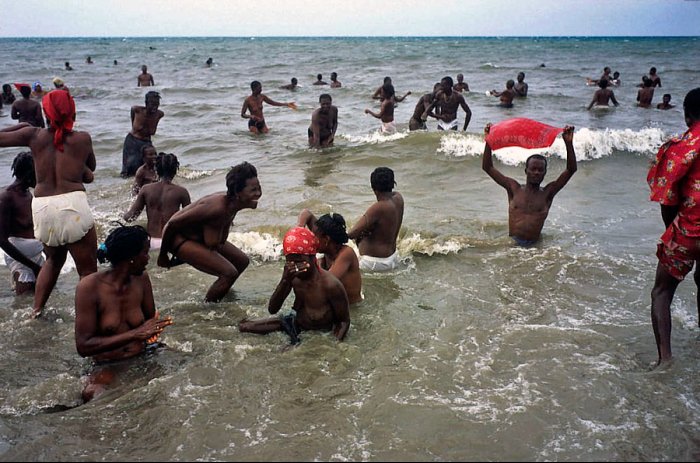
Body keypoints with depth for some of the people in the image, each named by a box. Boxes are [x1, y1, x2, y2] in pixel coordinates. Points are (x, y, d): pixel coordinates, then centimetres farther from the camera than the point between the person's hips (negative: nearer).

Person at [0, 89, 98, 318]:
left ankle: (36, 310, 30)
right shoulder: (82, 138, 2)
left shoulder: (34, 135, 4)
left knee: (53, 259, 30)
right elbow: (90, 170, 16)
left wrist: (21, 126, 24)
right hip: (73, 205, -4)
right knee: (88, 271, 3)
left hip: (41, 208, 4)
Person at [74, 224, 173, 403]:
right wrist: (135, 334, -23)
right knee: (93, 395, -38)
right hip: (107, 367, -6)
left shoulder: (141, 279, 2)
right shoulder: (90, 287, -13)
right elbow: (83, 346, -17)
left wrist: (154, 329, -10)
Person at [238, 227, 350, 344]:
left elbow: (344, 321, -15)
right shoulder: (292, 276, -11)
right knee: (244, 327, 2)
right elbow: (272, 309, -10)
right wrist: (285, 281, -24)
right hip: (297, 326, 5)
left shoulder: (330, 284, -27)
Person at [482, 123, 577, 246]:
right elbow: (487, 167, 9)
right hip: (511, 242, 0)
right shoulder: (514, 188, 9)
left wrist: (569, 143, -11)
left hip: (534, 244, 0)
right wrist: (488, 141, 1)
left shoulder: (547, 193, 7)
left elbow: (571, 170, 0)